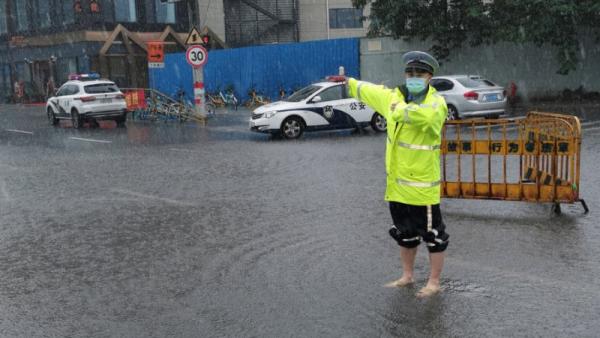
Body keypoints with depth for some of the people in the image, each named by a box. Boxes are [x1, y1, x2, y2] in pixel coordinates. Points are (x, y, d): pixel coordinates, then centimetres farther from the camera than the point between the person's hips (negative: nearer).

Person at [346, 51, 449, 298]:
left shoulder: (436, 102, -12)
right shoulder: (394, 96, 6)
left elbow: (426, 114, -37)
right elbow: (366, 90, 23)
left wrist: (401, 109, -24)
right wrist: (349, 83, 36)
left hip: (424, 184, -6)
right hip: (397, 183, 7)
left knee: (433, 235, 4)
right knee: (404, 233, 20)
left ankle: (434, 282, 19)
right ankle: (407, 276, 36)